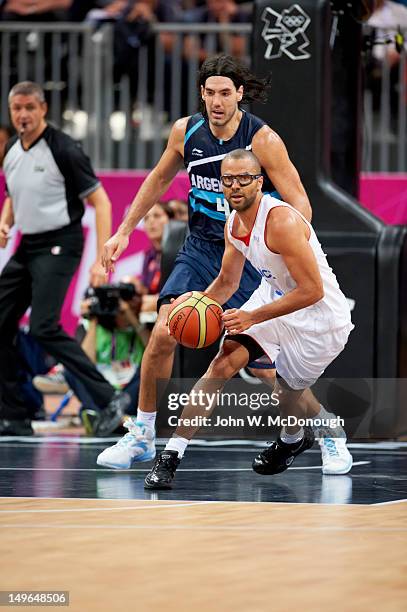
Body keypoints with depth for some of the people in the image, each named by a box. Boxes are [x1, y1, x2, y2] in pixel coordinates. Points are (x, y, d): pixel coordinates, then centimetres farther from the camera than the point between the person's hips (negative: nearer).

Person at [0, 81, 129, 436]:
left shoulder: (63, 150, -13)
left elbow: (101, 202, -12)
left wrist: (101, 260, -19)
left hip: (59, 245, -8)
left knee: (44, 329, -21)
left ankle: (109, 399, -15)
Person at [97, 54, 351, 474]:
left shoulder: (263, 140, -18)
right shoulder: (186, 131, -4)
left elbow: (299, 206, -16)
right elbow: (160, 178, 16)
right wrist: (124, 231, 15)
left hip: (250, 254, -4)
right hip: (200, 249, 4)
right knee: (163, 334, -13)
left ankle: (328, 435, 16)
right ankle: (141, 436, 4)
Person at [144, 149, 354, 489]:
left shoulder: (281, 222, -30)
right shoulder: (234, 224, -3)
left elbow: (312, 291, -29)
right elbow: (227, 282, 13)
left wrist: (253, 317, -27)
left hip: (318, 315, -7)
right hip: (275, 298, 7)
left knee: (285, 393, 8)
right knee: (223, 365, -9)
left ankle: (295, 438, 46)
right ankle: (171, 456, -9)